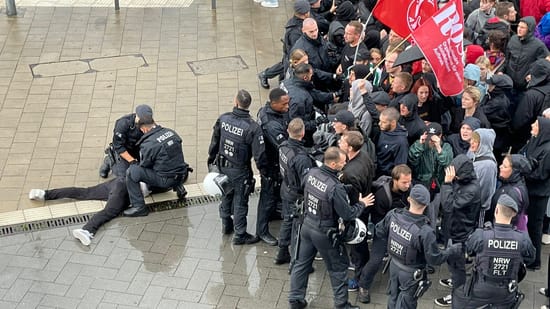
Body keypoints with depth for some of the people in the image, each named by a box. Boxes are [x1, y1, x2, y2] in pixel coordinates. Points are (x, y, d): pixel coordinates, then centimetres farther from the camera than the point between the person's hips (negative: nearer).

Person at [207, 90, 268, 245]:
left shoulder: (223, 119, -11)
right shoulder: (253, 127, -25)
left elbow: (215, 141, 4)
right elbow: (259, 154, -21)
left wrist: (211, 158, 20)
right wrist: (264, 171, -5)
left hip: (222, 166, 5)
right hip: (239, 171, -5)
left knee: (226, 195, 25)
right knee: (240, 201, 10)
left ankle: (226, 224, 45)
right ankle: (240, 235, 23)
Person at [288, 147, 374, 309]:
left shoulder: (312, 173, -11)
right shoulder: (335, 187, -30)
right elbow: (347, 214, -21)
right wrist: (362, 204, -4)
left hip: (307, 225, 6)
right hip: (324, 233, -6)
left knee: (302, 263, 19)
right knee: (338, 268, 14)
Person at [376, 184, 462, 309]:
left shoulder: (393, 214, -19)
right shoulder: (425, 231, -34)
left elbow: (380, 231, -1)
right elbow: (435, 259, -22)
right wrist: (453, 250, -8)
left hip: (394, 265, 5)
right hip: (411, 274, -5)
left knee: (393, 299, 28)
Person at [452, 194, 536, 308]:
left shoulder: (480, 235, -23)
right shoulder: (523, 239, -17)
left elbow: (467, 250, -2)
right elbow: (530, 258, 3)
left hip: (480, 292, -1)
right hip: (507, 295, 2)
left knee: (458, 295, 27)